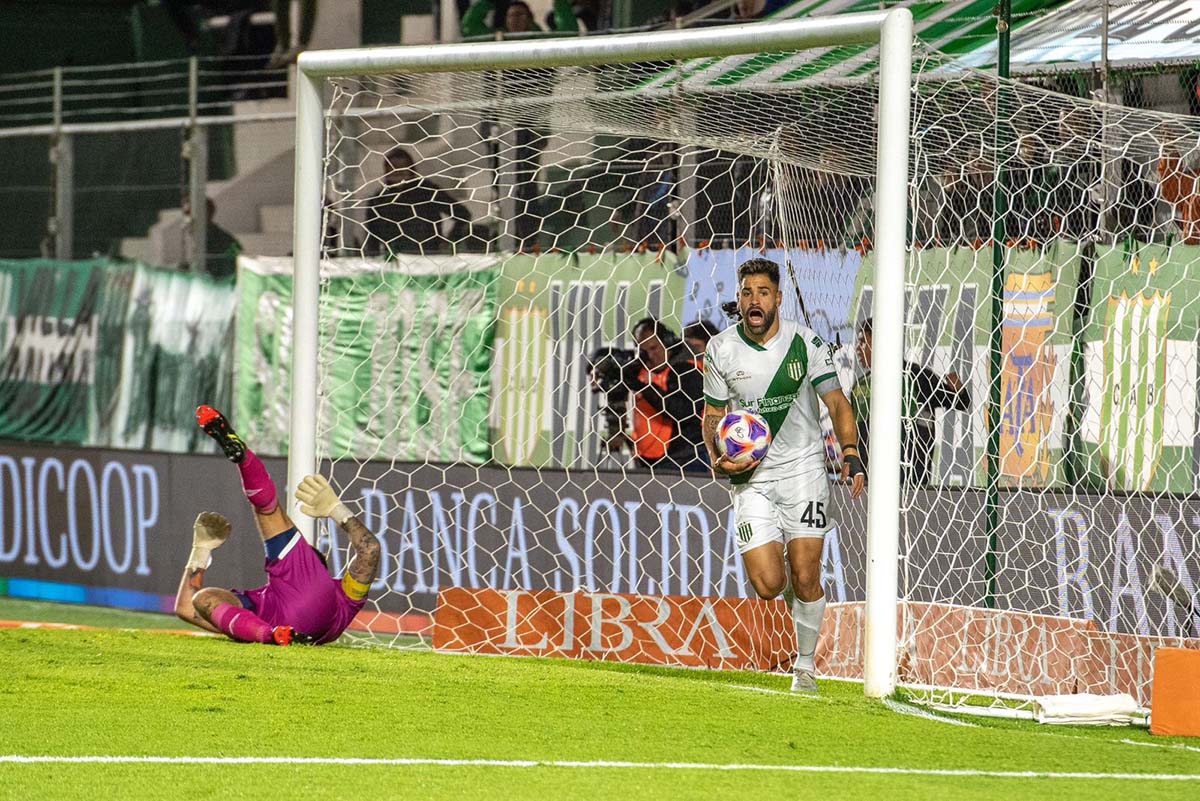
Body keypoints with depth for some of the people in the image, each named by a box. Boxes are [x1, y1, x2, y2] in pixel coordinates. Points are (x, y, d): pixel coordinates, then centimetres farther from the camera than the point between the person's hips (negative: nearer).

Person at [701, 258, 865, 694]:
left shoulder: (804, 342, -6)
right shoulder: (720, 350, -2)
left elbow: (837, 402, 0)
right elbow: (714, 414, 11)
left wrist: (851, 455, -15)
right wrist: (717, 459, -8)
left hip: (803, 466, -1)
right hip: (751, 475, 1)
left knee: (805, 580, -6)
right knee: (767, 585, -11)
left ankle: (805, 665, 13)